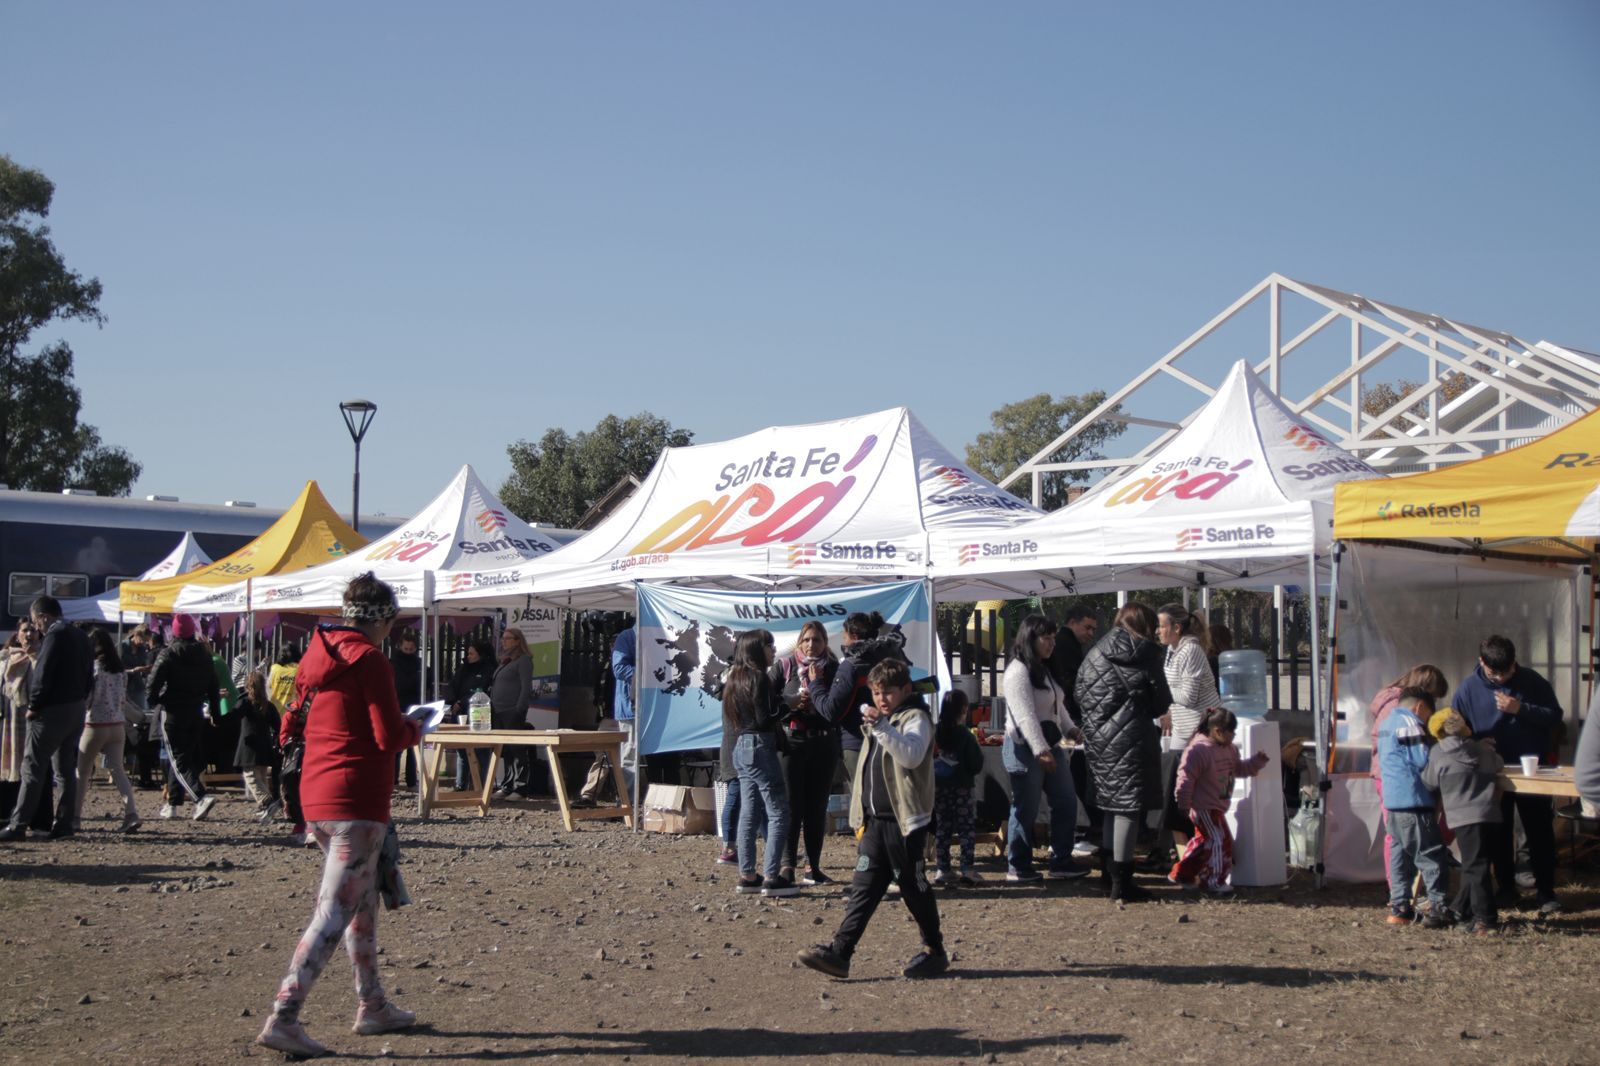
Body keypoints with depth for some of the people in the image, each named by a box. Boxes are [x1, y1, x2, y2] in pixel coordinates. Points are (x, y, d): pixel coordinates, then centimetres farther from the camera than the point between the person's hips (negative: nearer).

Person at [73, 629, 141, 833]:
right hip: (118, 725, 5)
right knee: (118, 769, 2)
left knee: (82, 773, 8)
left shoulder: (94, 667, -11)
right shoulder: (120, 670, 9)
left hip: (96, 725, -5)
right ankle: (131, 813, -14)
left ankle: (75, 817, 12)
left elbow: (86, 697, -13)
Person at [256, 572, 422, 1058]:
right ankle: (283, 1017, -16)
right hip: (357, 798, -9)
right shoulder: (368, 659, -12)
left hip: (316, 794, 9)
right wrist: (415, 730, 5)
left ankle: (372, 1005, 29)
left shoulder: (317, 655, 11)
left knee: (363, 902, 21)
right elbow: (390, 736, -17)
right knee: (335, 912, -9)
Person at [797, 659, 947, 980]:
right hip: (876, 820, 7)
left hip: (905, 820, -7)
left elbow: (912, 755, -26)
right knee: (863, 887, 2)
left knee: (913, 887, 1)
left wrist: (882, 727, -36)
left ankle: (934, 951, 15)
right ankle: (839, 952, -4)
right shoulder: (877, 721, 19)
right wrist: (862, 817, 22)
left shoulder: (915, 718, -6)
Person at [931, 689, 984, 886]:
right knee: (967, 828, 4)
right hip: (962, 788, -4)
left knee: (942, 829, 10)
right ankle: (968, 869, -1)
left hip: (938, 788, 4)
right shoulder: (965, 735, -12)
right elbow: (976, 765, -9)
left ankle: (941, 869, 9)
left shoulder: (934, 733, -3)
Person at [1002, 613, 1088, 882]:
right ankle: (1018, 868, 7)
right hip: (1025, 749, -10)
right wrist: (1041, 751, -27)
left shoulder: (1044, 670, 16)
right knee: (1026, 809, -3)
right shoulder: (1018, 671, -16)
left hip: (1049, 746, 10)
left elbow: (1056, 706, 22)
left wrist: (1071, 729, 6)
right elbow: (1026, 715, -23)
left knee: (1066, 801, 9)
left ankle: (1061, 861, 17)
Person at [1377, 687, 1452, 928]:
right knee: (1431, 855, -4)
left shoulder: (1386, 723, 20)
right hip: (1413, 800, -9)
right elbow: (1423, 760, -15)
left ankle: (1399, 907, 14)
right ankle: (1438, 908, -5)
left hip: (1391, 800, 9)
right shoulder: (1409, 723, -10)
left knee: (1399, 853, 12)